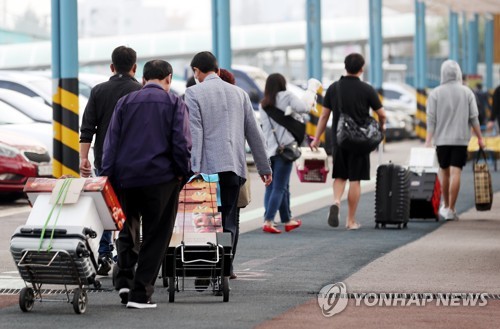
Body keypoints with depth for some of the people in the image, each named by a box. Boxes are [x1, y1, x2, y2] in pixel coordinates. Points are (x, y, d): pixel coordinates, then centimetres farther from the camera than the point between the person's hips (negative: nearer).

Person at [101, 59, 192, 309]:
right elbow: (182, 143, -6)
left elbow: (111, 141, 5)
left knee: (127, 231, 19)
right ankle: (140, 293, 2)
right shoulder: (174, 103, 3)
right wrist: (183, 173, 3)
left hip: (125, 176, 3)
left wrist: (107, 176, 4)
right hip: (161, 176, -3)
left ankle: (124, 279, 3)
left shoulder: (125, 102, 9)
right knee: (155, 236, 5)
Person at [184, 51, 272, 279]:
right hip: (235, 166, 4)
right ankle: (226, 265, 2)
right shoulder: (239, 93, 15)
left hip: (209, 166, -4)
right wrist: (264, 167, 21)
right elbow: (253, 132, 16)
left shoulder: (194, 93, 0)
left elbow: (195, 132, -10)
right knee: (229, 219, 6)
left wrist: (194, 168, -14)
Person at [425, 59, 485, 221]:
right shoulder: (466, 92, 0)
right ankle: (450, 210, -8)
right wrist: (479, 138, 7)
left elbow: (431, 119, -4)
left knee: (444, 172, 15)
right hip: (460, 139, -1)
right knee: (455, 173, -4)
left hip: (441, 139, 1)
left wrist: (428, 141, -4)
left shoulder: (436, 93, -1)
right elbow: (474, 117, -1)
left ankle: (446, 206, 26)